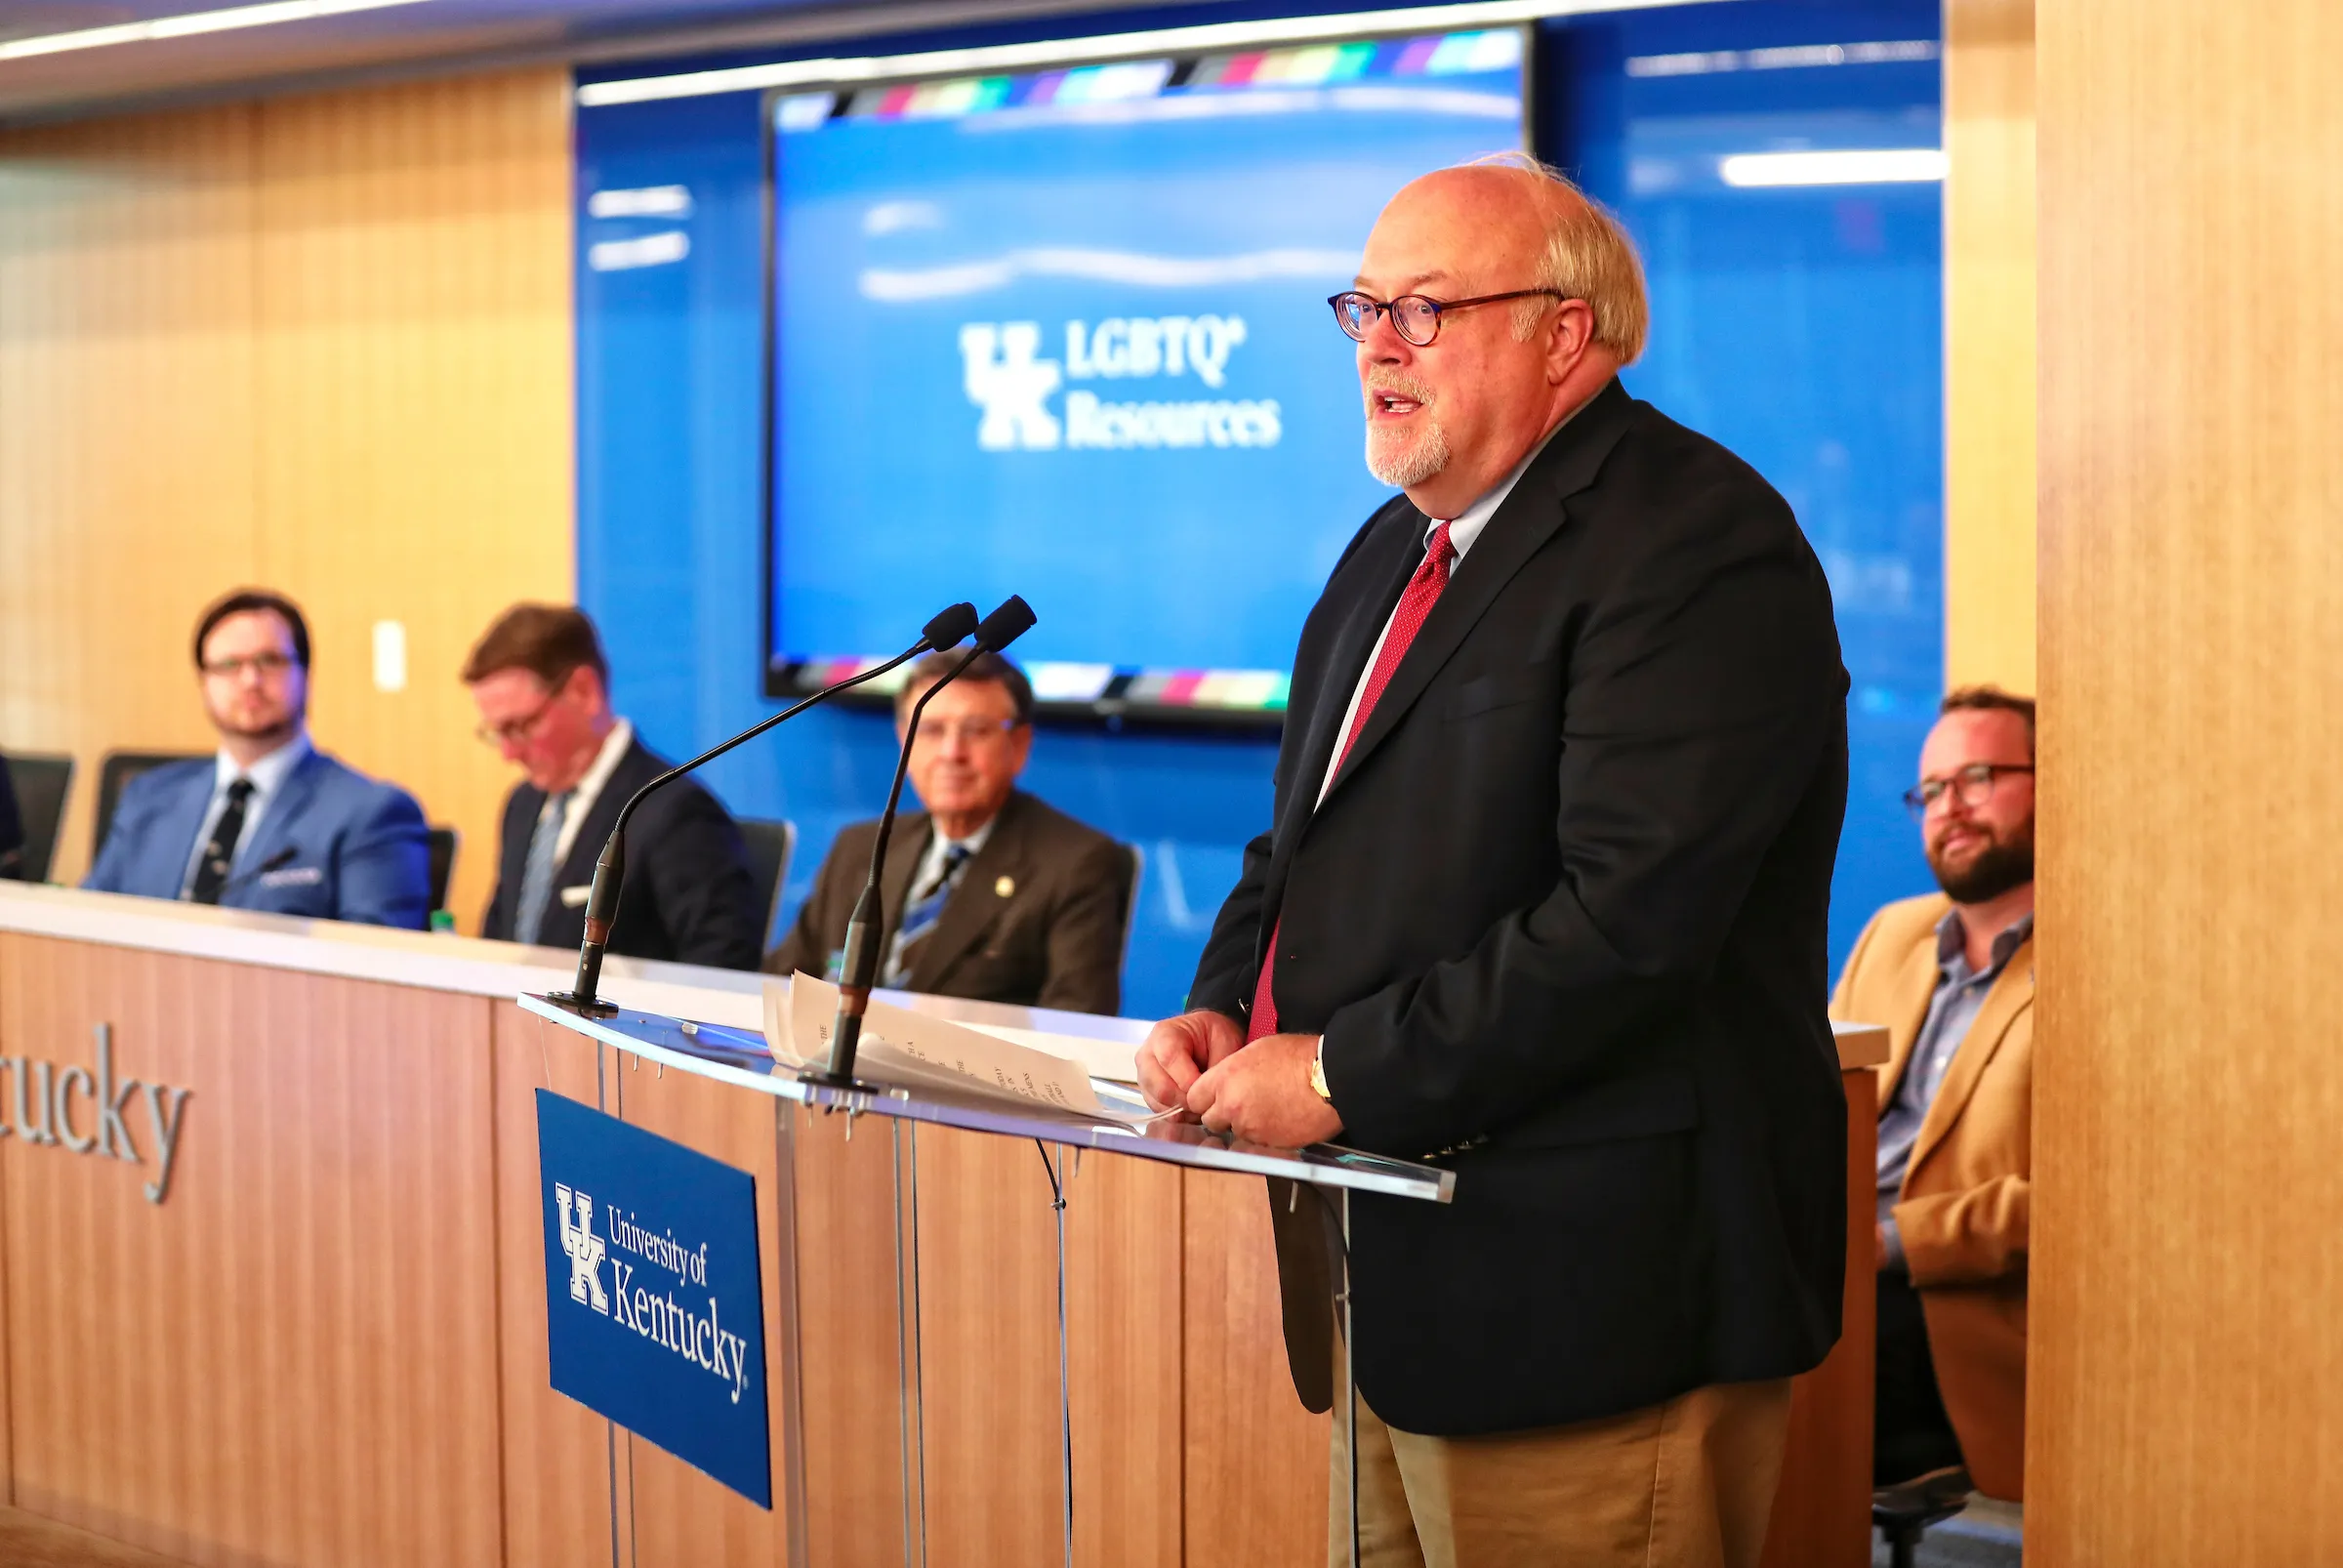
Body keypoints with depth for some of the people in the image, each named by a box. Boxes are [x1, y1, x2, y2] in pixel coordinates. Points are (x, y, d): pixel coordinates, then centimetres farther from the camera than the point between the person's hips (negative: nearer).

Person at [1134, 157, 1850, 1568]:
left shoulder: (1695, 547, -15)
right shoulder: (1398, 550, 17)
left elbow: (1630, 916, -24)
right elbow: (1307, 842, 26)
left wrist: (1339, 1076, -19)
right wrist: (1225, 1010, 5)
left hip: (1580, 1291, -9)